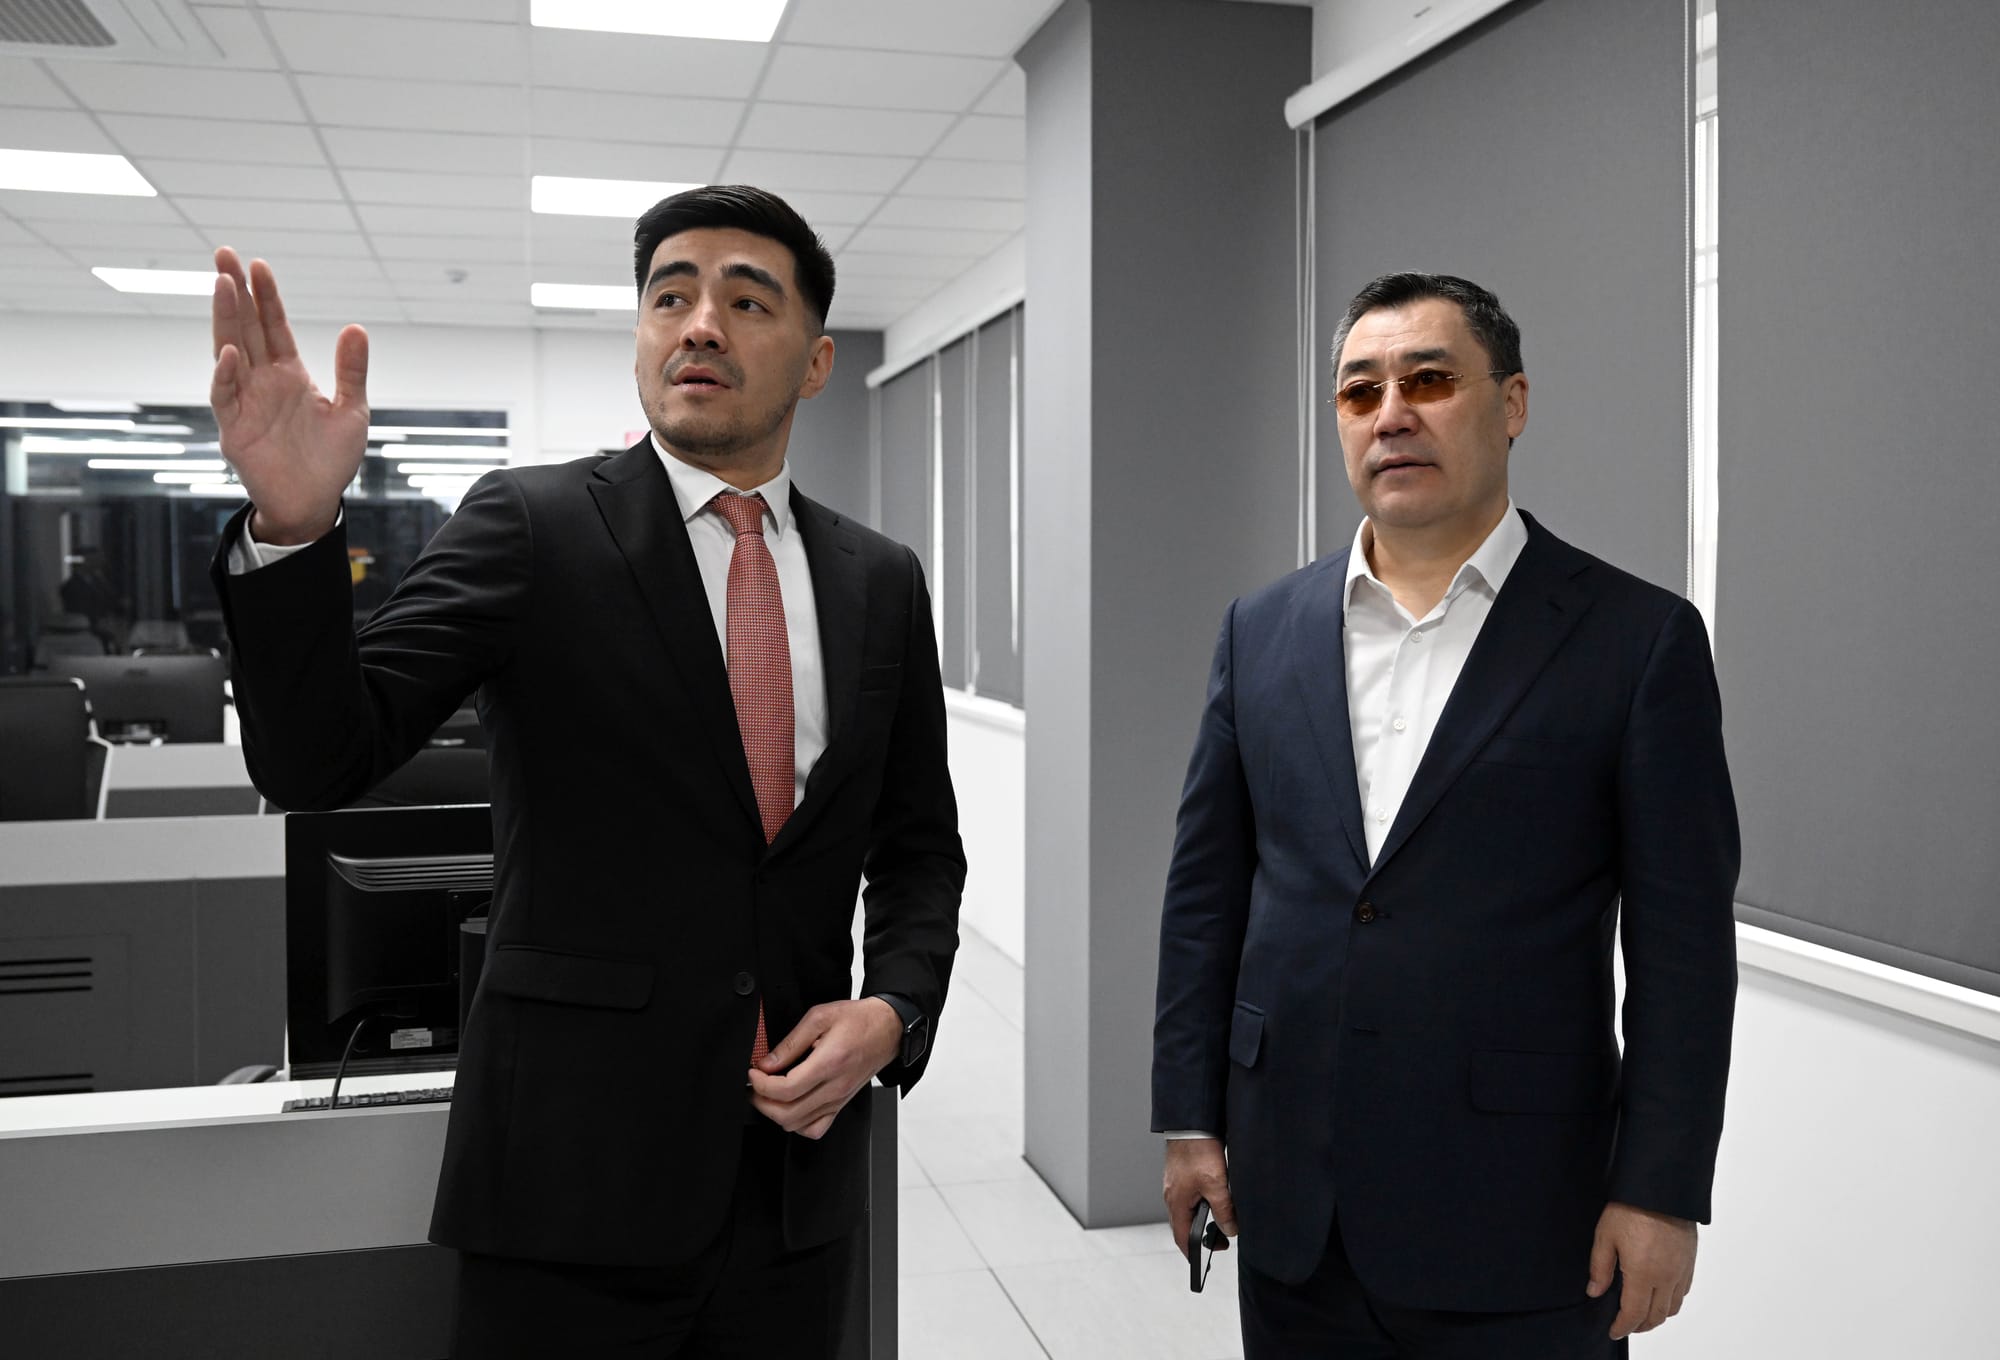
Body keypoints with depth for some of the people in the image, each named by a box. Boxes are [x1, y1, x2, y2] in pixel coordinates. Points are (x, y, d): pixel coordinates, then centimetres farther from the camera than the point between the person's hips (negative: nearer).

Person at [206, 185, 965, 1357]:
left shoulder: (882, 581, 5)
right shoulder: (531, 527, -5)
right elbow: (318, 759, -13)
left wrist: (894, 1011, -6)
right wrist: (292, 527, -29)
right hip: (575, 1174, -3)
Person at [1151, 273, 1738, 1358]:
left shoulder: (1638, 638, -5)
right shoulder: (1261, 629, 5)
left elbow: (1682, 942, -5)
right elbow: (1205, 890, 7)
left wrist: (1662, 1190, -7)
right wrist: (1190, 1117, 5)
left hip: (1516, 1221, -3)